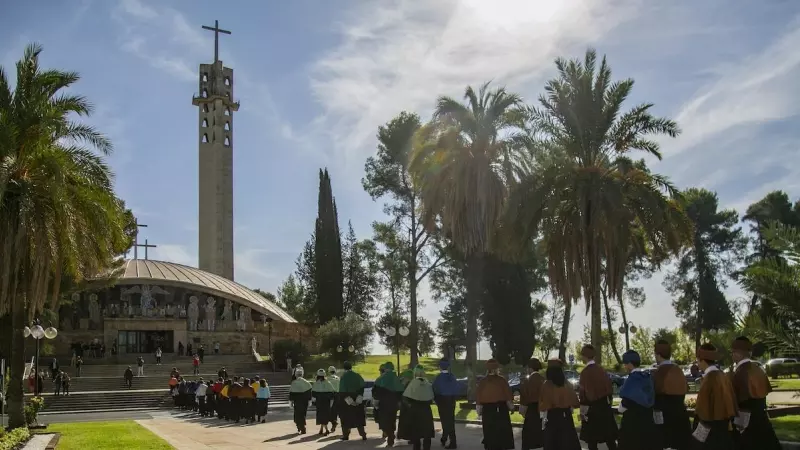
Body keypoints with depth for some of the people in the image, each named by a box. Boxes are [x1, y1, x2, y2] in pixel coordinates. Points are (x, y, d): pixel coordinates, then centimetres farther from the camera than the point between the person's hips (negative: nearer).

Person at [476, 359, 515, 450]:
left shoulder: (482, 382, -4)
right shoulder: (502, 380, -9)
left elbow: (479, 399, -1)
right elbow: (509, 397, -6)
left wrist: (480, 413, 7)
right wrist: (511, 407, 7)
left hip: (487, 410, 1)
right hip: (501, 409, -1)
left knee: (490, 433, 10)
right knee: (503, 432, 9)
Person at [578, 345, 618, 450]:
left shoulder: (585, 372, -17)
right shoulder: (601, 368, 3)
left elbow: (584, 393, -15)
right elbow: (609, 387, 9)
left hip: (592, 408, -7)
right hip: (605, 406, 7)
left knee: (591, 439, 3)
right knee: (609, 437, 14)